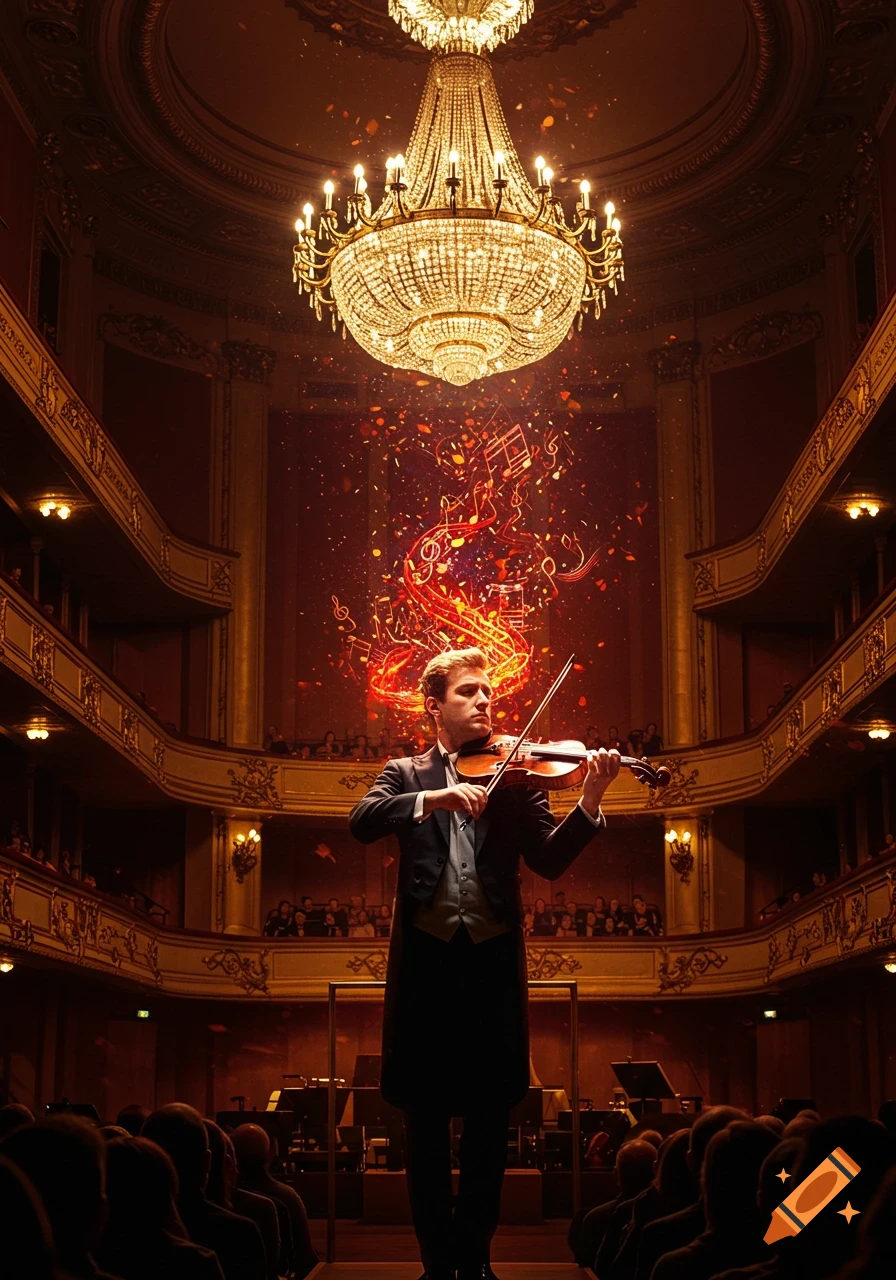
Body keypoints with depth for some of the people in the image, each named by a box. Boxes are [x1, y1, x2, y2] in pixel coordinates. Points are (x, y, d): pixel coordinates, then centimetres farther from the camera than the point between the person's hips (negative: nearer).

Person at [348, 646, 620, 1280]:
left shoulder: (514, 775, 8)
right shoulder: (406, 775, 10)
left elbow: (550, 860, -3)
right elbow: (362, 822, -10)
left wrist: (590, 802, -19)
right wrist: (434, 797, -24)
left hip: (492, 959, 0)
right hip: (427, 958, 0)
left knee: (490, 1121, 6)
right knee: (427, 1121, 6)